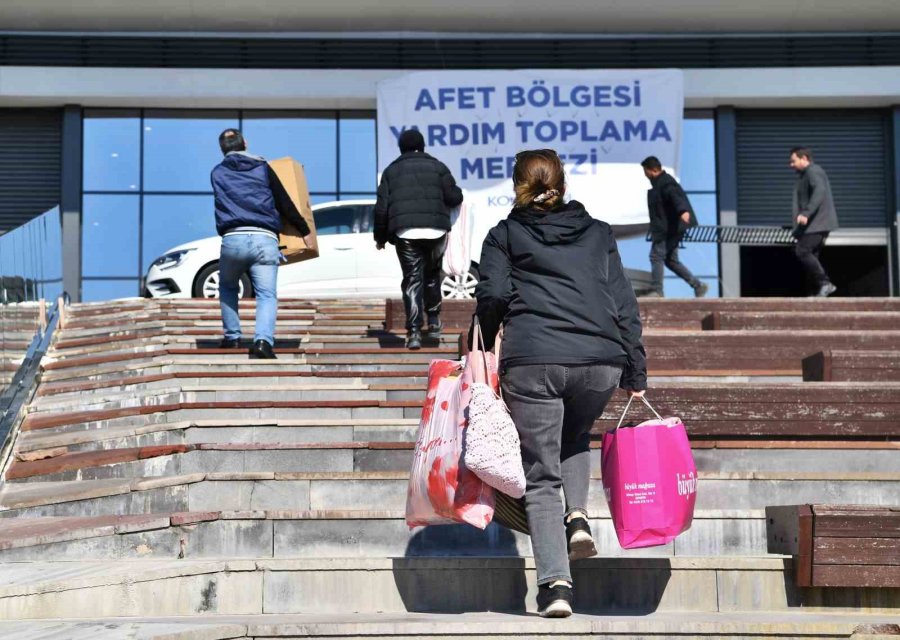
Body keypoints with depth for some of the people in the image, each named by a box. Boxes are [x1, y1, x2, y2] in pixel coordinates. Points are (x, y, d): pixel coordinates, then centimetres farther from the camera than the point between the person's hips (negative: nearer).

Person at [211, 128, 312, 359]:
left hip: (233, 239, 1)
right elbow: (285, 204, 13)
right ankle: (264, 340, -25)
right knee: (267, 295, -1)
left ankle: (232, 337, 20)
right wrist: (304, 230, 23)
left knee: (227, 287, 26)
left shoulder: (217, 173, 17)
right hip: (265, 240, -1)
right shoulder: (263, 168, 14)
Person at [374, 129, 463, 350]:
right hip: (435, 230, 0)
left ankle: (414, 332, -9)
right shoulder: (437, 166, 9)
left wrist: (380, 237, 17)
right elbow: (455, 197, 4)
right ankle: (433, 321, 20)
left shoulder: (391, 170, 12)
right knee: (432, 274, 19)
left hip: (404, 231, 0)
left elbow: (382, 207, 8)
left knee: (412, 279, 0)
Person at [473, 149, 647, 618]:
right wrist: (636, 375, 15)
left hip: (532, 363, -2)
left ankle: (555, 583, -8)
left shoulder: (504, 235, 14)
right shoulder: (598, 233, 20)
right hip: (601, 361, 3)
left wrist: (484, 348, 15)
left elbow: (493, 295, -1)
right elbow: (625, 306, 13)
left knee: (541, 477, 5)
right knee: (575, 438, 31)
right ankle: (578, 516, 7)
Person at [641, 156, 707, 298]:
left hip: (667, 229, -11)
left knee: (656, 256, -8)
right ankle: (698, 285, 13)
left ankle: (657, 291, -4)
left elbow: (677, 197, -32)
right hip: (664, 230, 11)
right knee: (671, 260, 12)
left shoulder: (666, 183, -14)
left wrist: (684, 211, -50)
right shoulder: (658, 183, 18)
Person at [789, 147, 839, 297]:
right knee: (809, 256, 6)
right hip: (812, 224, 10)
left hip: (818, 223, -10)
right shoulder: (805, 175, 24)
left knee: (802, 251, -18)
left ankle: (825, 283, -18)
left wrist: (806, 213, -35)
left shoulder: (813, 171, -8)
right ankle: (818, 291, 3)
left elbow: (819, 192, -25)